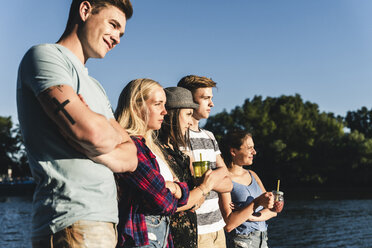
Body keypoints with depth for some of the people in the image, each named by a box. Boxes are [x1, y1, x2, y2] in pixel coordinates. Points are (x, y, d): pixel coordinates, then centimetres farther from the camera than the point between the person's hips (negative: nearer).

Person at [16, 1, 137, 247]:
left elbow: (131, 158, 12)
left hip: (103, 222, 9)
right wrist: (116, 135, 2)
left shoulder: (95, 87, 22)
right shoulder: (45, 55, -4)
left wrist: (98, 152, -9)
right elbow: (91, 132, -21)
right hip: (72, 225, -8)